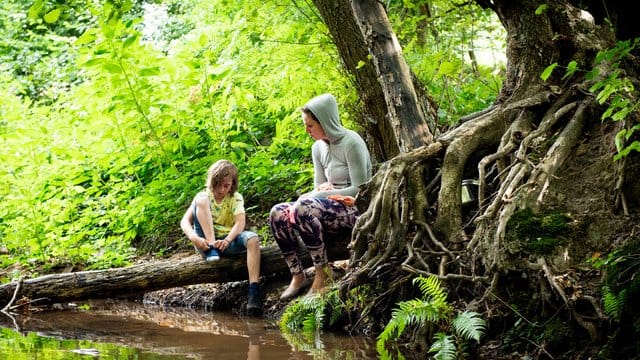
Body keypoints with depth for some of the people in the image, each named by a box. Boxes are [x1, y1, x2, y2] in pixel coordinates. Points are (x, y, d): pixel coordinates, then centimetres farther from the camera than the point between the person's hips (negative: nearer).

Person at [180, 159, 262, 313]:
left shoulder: (236, 198, 4)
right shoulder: (204, 196, 4)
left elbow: (240, 223, -13)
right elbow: (185, 221, -7)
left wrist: (227, 240, -32)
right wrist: (193, 238, -29)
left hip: (227, 242, 1)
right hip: (206, 242, -1)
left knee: (252, 238, -31)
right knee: (201, 201, -19)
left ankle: (254, 291, -42)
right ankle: (211, 252, -31)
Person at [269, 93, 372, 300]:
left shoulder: (351, 143, -12)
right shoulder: (318, 148, 12)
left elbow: (360, 190, -16)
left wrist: (321, 195, -18)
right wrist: (323, 189, -9)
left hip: (355, 209, -8)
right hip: (331, 208, 8)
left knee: (303, 207, -33)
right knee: (278, 212, -13)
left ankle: (322, 271, -25)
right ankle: (297, 275, -12)